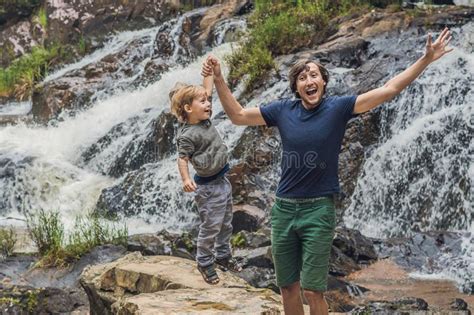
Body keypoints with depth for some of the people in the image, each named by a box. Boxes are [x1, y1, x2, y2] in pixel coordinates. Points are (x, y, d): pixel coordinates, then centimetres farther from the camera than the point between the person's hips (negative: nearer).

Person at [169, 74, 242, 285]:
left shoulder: (204, 119, 2)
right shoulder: (187, 135, -21)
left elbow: (207, 89, 9)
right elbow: (182, 158, -24)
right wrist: (185, 179, -38)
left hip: (222, 180, 9)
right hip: (207, 186, -9)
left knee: (225, 224, 20)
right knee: (210, 227, 2)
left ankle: (223, 255, 37)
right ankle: (204, 262, 19)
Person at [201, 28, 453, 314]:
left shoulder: (338, 107, -5)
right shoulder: (283, 110, 3)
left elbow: (389, 90, -8)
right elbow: (238, 115, 9)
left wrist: (426, 59, -13)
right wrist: (218, 79, 1)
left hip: (319, 209, -3)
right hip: (284, 207, 4)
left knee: (313, 291, -5)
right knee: (288, 287, 12)